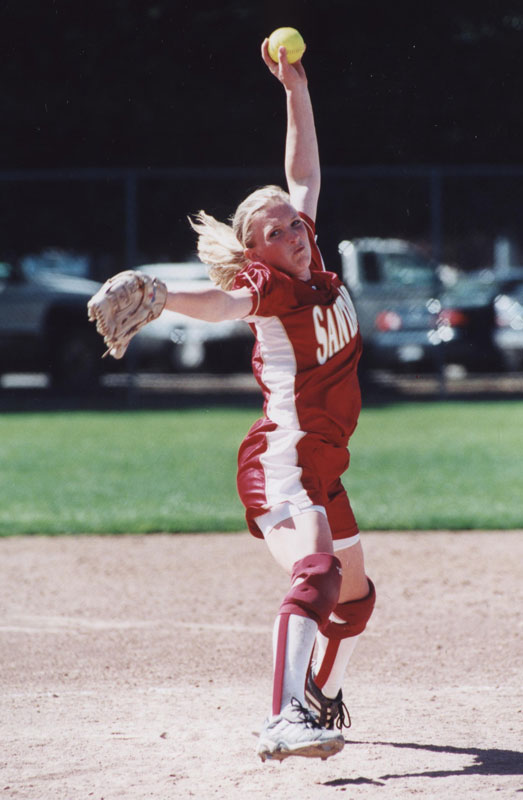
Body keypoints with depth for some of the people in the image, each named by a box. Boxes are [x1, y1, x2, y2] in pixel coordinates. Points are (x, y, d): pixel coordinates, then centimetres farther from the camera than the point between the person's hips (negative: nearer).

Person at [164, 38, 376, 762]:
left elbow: (305, 176, 16)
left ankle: (320, 700, 45)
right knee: (318, 574, -32)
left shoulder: (310, 269, 7)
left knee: (355, 597, 24)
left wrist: (297, 90, 12)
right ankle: (285, 721, -48)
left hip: (321, 467, 9)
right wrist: (158, 298, -54)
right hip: (282, 463, -9)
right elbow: (224, 301, -34)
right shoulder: (267, 287, -13)